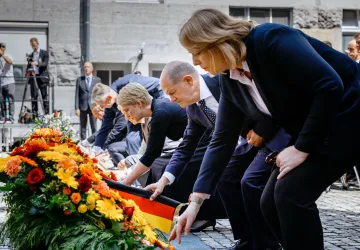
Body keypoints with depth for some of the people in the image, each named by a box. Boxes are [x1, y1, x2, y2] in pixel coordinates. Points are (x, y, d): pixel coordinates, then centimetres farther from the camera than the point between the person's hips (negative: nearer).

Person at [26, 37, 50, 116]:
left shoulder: (44, 53, 4)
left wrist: (37, 63, -25)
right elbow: (28, 66, 18)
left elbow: (45, 63, -8)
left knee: (44, 96, -3)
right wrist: (27, 72, -3)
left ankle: (46, 113, -1)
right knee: (34, 96, 1)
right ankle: (34, 113, 4)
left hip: (42, 77, -4)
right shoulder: (31, 55, 16)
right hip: (33, 77, 4)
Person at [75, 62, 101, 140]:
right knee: (82, 127, 3)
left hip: (93, 106, -1)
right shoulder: (79, 80, 8)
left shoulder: (97, 80, 7)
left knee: (94, 128, -1)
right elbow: (77, 95, 4)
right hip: (83, 107, 1)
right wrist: (77, 108, -3)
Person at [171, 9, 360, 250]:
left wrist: (302, 148, -22)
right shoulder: (230, 81, 1)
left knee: (291, 192, -18)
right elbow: (222, 141, 4)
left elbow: (330, 86, -28)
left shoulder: (271, 40, -23)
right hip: (312, 129, 8)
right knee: (272, 201, 2)